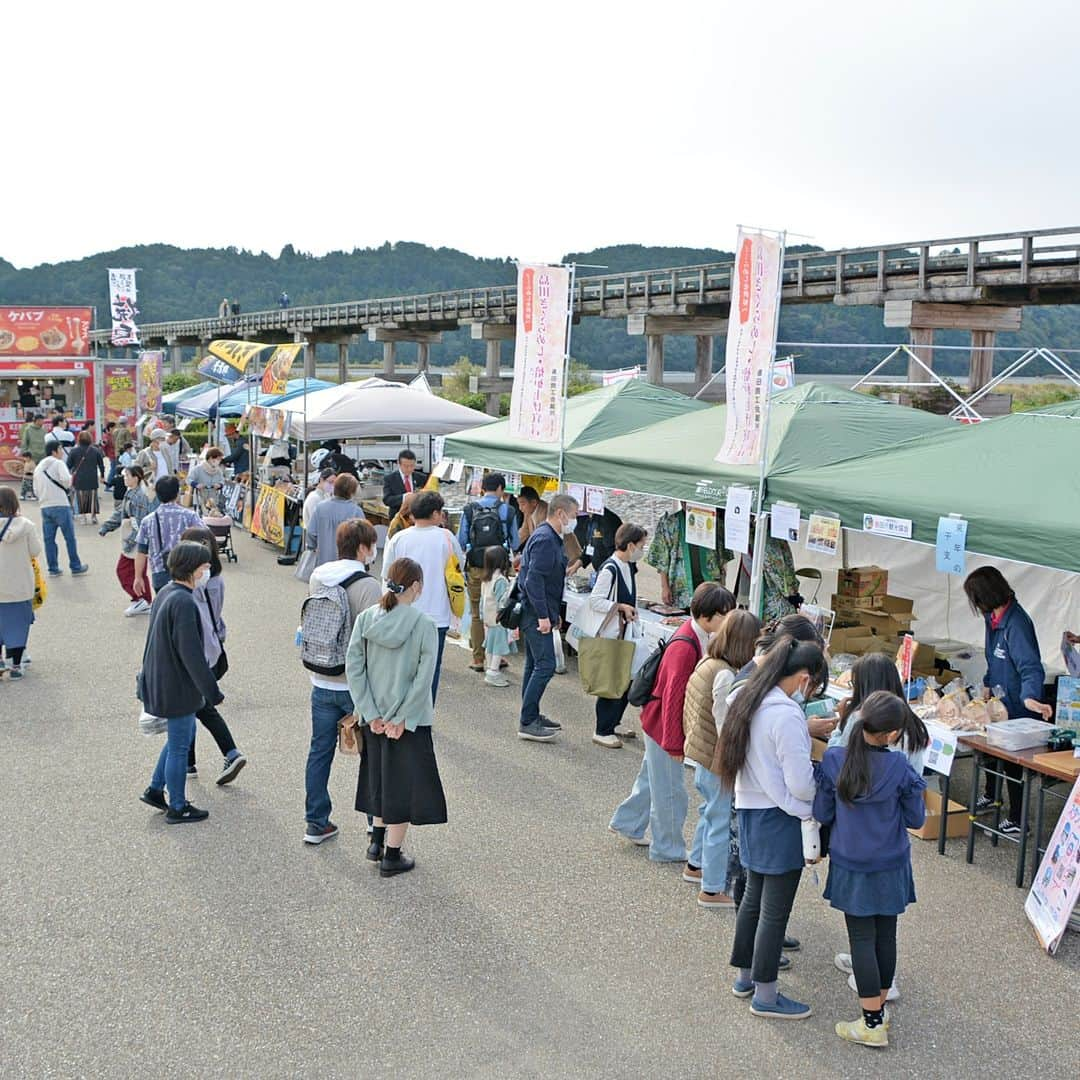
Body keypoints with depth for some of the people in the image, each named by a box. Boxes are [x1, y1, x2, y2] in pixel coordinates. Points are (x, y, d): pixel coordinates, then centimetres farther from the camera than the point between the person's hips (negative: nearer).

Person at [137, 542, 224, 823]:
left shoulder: (165, 593, 6)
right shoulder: (183, 602, -25)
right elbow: (191, 653, -25)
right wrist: (212, 691, -18)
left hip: (160, 682, 10)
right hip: (177, 688, -10)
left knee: (183, 735, 24)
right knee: (179, 746, 5)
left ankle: (155, 790, 31)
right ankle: (177, 808, 18)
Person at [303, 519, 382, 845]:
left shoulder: (316, 579, 4)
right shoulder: (368, 585, -17)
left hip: (322, 683, 5)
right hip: (356, 686, -5)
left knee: (320, 751, 13)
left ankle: (316, 823, 20)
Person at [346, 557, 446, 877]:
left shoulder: (365, 619, -4)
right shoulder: (424, 625, -15)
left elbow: (354, 668, -6)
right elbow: (424, 677, -19)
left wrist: (371, 714, -4)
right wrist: (402, 718, -13)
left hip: (374, 717, 4)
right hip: (409, 719, -4)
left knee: (379, 775, 23)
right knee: (404, 782, 8)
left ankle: (377, 841, 34)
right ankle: (391, 856, 14)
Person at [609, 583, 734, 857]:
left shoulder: (702, 636, -2)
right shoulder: (684, 647, -31)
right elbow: (673, 696, -26)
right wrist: (674, 742, -19)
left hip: (657, 720, 9)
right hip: (664, 722, -9)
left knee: (653, 778, 25)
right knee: (670, 789, 7)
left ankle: (626, 823, 43)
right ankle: (668, 848, 23)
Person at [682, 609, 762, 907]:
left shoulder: (707, 663, 2)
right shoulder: (726, 676, -26)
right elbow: (727, 729, -24)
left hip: (699, 752, 10)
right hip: (718, 760, -10)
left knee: (711, 812, 27)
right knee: (722, 821, 5)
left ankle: (695, 866, 46)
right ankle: (713, 890, 17)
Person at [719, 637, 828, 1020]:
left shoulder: (745, 700, 3)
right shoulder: (787, 716, -24)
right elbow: (801, 784, -21)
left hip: (750, 812, 9)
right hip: (779, 819, -9)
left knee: (754, 897, 22)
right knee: (775, 910, 3)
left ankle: (745, 977, 35)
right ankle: (765, 996, 14)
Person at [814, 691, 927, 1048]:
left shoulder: (833, 760, -15)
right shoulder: (900, 768, -17)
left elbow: (821, 814, -6)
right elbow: (916, 819, -5)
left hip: (851, 867, 0)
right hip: (890, 867, 1)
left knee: (862, 939, 6)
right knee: (886, 936, 15)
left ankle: (872, 1024, 9)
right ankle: (879, 1010, 28)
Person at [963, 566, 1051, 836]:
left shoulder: (1016, 624, -30)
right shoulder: (994, 617, -1)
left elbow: (1030, 666, -38)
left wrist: (1030, 697, -52)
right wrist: (988, 683, 19)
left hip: (1016, 705, -9)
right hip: (998, 697, 9)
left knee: (1012, 762, 2)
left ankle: (1017, 822, 16)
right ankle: (990, 797, 49)